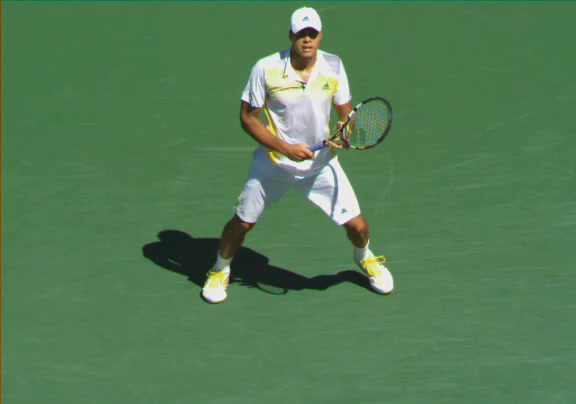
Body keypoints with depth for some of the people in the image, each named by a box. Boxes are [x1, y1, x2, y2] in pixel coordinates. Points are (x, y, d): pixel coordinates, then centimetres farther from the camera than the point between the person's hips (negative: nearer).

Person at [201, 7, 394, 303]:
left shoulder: (333, 67, -9)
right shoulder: (266, 69, -16)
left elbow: (345, 109, 4)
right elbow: (248, 118, -10)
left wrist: (344, 126, -21)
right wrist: (284, 147, -21)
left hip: (321, 162, 1)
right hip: (273, 162, -1)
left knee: (356, 226, -1)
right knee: (242, 222, 4)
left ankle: (365, 258, 35)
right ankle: (220, 271, 35)